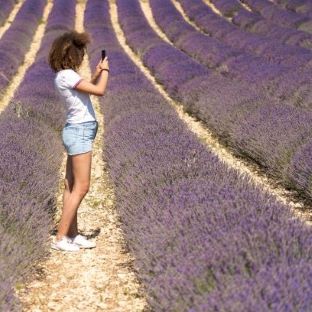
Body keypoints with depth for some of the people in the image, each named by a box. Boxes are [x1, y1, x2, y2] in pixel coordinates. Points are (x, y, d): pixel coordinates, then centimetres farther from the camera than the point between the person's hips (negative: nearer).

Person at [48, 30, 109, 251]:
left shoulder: (65, 75, 11)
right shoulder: (67, 76, -18)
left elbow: (87, 89, 25)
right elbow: (100, 91, -20)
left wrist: (97, 74, 14)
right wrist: (105, 70, -4)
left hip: (77, 131, 10)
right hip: (80, 132, -10)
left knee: (72, 186, 11)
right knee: (81, 188, -7)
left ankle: (73, 234, 18)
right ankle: (60, 238, -5)